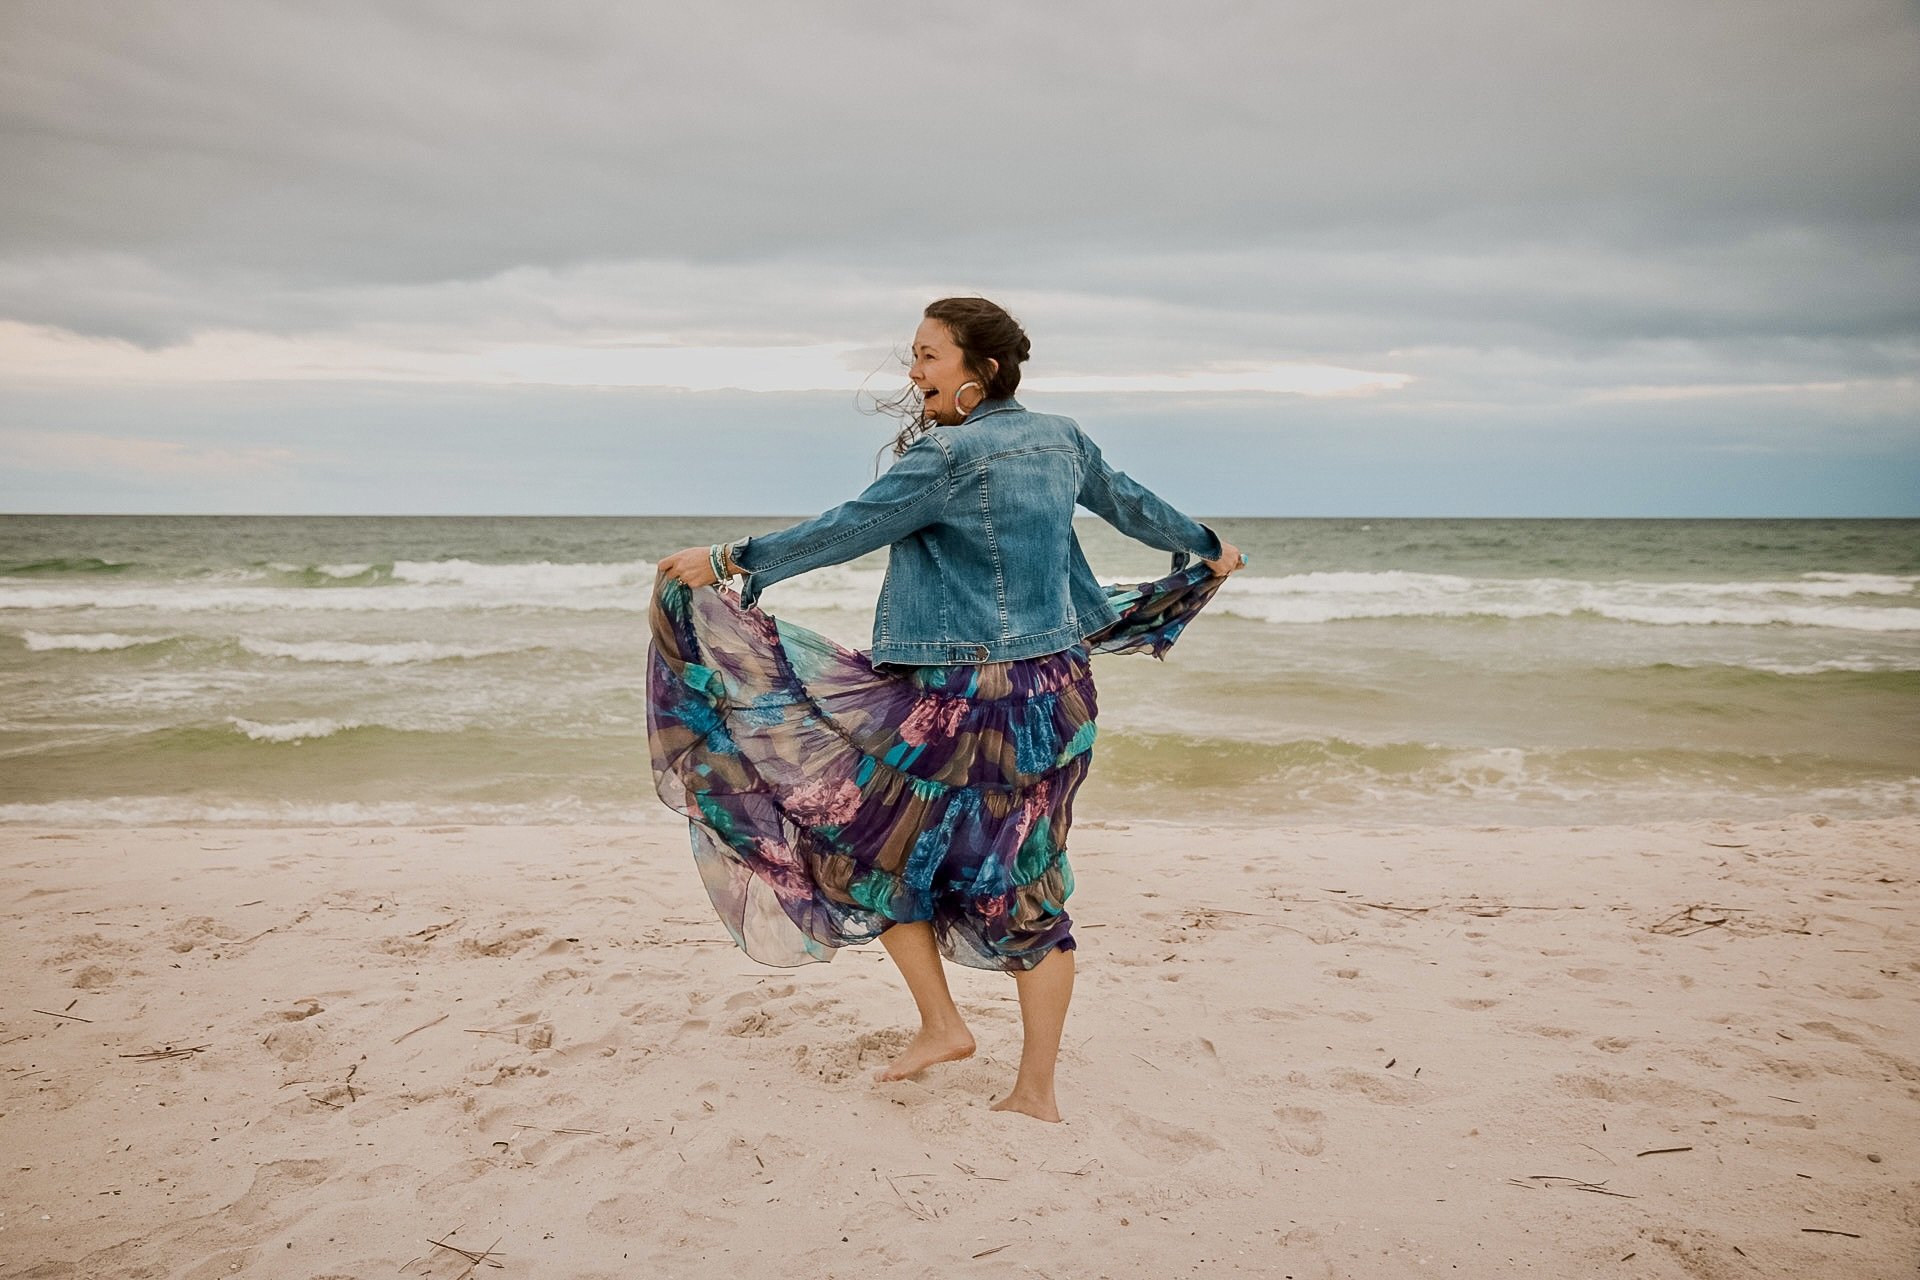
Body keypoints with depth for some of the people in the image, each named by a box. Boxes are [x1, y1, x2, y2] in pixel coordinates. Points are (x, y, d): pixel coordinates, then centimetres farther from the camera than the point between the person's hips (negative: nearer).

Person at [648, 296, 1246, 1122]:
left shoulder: (947, 455, -15)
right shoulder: (1061, 439, 9)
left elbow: (848, 530, -16)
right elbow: (1129, 503, 23)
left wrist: (729, 560, -10)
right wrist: (1206, 548, 40)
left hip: (962, 700, -8)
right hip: (1056, 692, 8)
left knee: (865, 841, 12)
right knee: (1028, 884, 12)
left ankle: (942, 1025, 18)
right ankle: (1036, 1089, 20)